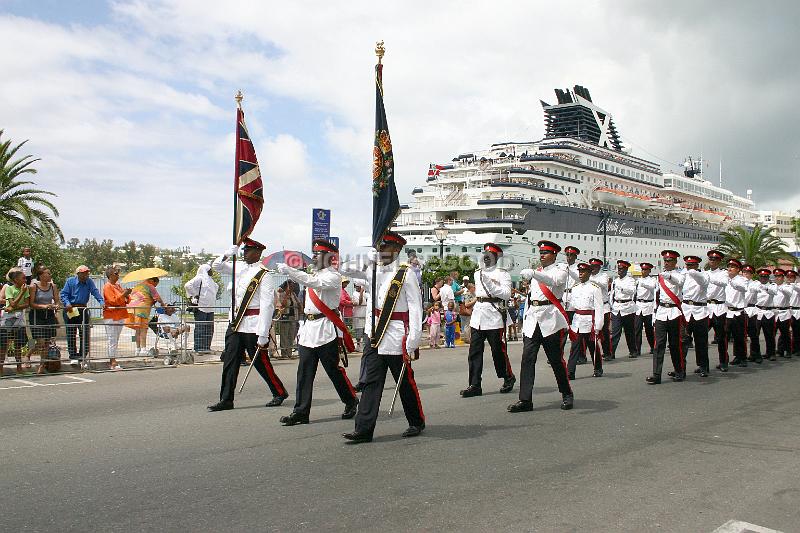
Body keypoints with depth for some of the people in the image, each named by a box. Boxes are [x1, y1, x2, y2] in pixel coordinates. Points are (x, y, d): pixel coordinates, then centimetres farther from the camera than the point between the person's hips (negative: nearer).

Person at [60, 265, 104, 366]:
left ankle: (82, 357, 10)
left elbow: (95, 292, -8)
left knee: (85, 335, 0)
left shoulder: (89, 282, 4)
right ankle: (73, 356, 10)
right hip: (71, 310, -2)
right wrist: (67, 304, -23)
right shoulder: (70, 281, -2)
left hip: (83, 309, 2)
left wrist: (101, 302, -24)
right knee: (71, 334, 1)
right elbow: (63, 294, -5)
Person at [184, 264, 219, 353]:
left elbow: (216, 287, 39)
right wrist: (194, 295, -13)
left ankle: (207, 347, 14)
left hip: (209, 308, 9)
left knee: (209, 328, 8)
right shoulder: (199, 278, -7)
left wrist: (213, 297, 25)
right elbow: (188, 285, -21)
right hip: (200, 307, -9)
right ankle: (198, 348, -6)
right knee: (200, 328, -8)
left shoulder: (210, 280, 20)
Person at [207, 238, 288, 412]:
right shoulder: (240, 269, 10)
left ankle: (280, 393, 21)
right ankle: (226, 400, 12)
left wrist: (263, 334, -19)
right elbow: (216, 265, 20)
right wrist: (231, 252, 2)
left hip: (253, 325, -7)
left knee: (261, 362, 3)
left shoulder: (263, 275, -11)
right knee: (230, 362, 5)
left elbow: (267, 306, -15)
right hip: (235, 324, 7)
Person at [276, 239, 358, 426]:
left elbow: (314, 283, -27)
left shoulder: (333, 276, -7)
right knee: (304, 372, 2)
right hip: (309, 328, 8)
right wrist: (303, 327, 20)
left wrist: (288, 270, -29)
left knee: (334, 370, 1)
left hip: (326, 331, -7)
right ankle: (301, 412, 3)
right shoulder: (314, 275, 18)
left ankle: (351, 402, 21)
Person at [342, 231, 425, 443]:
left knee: (405, 382, 8)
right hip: (375, 336, 5)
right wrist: (370, 257, -1)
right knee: (371, 382, 3)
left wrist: (412, 343, -15)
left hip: (397, 338, -5)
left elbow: (416, 310, -10)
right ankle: (364, 429, 4)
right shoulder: (373, 272, 10)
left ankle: (416, 423, 26)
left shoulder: (406, 275, -7)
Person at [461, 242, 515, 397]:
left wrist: (490, 283, -19)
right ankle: (474, 385, 3)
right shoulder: (477, 273, 17)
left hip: (495, 317, -5)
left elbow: (507, 294, -13)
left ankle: (509, 378, 24)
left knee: (499, 350, 3)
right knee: (474, 351, 0)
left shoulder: (503, 273, -2)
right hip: (477, 317, 6)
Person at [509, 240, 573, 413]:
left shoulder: (560, 272, 1)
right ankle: (525, 400, -4)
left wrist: (533, 273, -40)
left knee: (556, 359, 2)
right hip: (532, 320, 5)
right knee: (527, 359, -4)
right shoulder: (536, 273, 20)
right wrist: (525, 319, 18)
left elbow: (553, 281, -24)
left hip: (551, 321, -5)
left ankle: (567, 395, 21)